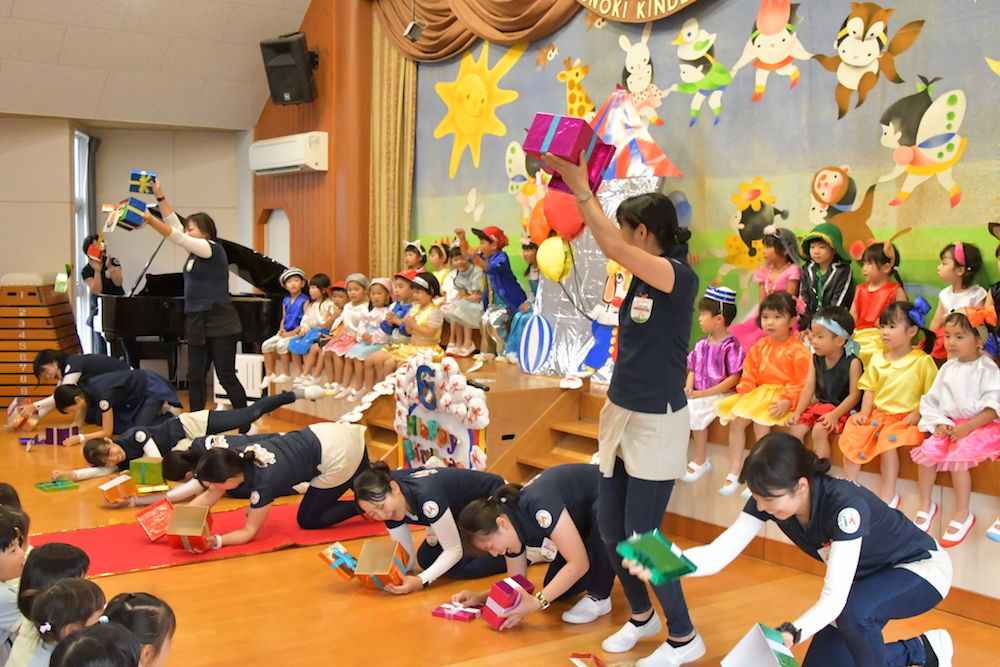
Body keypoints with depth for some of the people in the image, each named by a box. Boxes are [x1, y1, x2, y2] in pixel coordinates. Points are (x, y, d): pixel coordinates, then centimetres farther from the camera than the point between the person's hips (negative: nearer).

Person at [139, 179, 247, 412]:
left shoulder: (213, 249, -11)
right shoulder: (196, 252, 12)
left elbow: (177, 237, -20)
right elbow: (175, 226, 12)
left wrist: (150, 219, -25)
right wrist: (159, 197, 9)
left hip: (220, 324, -9)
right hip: (197, 323, 9)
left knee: (226, 377, -4)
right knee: (195, 377, 7)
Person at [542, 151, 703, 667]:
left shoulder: (680, 277, -19)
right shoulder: (642, 273, 7)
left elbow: (612, 247, -28)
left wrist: (580, 188, -22)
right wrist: (577, 185, 1)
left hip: (658, 421, -9)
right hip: (620, 413, 9)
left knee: (641, 537, -2)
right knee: (609, 524, 14)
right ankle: (641, 615, 36)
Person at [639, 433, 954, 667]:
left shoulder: (845, 505, -39)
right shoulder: (767, 499, -21)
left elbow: (834, 598, -41)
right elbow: (719, 554, -24)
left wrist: (792, 632, -59)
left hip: (922, 568, -7)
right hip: (866, 577, 7)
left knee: (853, 610, -38)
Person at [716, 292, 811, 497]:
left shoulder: (797, 350, -9)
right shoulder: (759, 347, 11)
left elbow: (802, 383, -14)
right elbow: (749, 374, 12)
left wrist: (787, 401, -24)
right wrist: (745, 393, -4)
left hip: (781, 399, -6)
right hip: (759, 394, 7)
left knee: (760, 421, -29)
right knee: (736, 421, -12)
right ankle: (734, 473, -6)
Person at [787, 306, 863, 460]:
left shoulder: (852, 362, -15)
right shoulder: (816, 359, 3)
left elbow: (854, 395, -16)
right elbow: (809, 387, 0)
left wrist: (834, 415, -25)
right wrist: (798, 411, -11)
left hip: (841, 409, -6)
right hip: (819, 405, 6)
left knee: (820, 430, -27)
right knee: (796, 427, -10)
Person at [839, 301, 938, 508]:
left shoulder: (923, 361, -6)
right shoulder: (877, 358, 9)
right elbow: (870, 389, 9)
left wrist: (917, 414, -18)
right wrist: (864, 413, -4)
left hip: (904, 418, -5)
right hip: (877, 413, 5)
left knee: (888, 438, -30)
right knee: (851, 434, -16)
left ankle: (888, 496, -18)